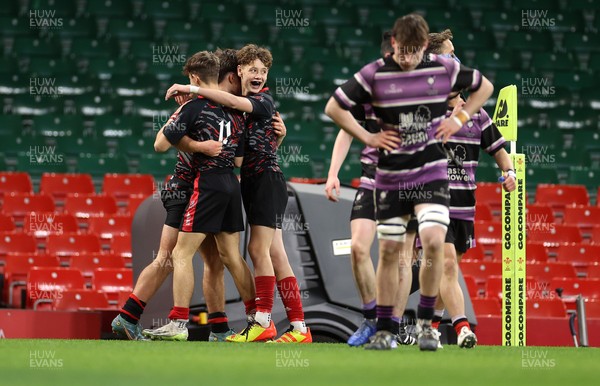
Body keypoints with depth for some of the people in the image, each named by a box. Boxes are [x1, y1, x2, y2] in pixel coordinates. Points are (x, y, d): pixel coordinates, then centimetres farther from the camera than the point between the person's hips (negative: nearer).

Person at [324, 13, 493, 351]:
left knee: (433, 240, -19)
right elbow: (334, 107, 1)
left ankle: (425, 321, -2)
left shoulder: (444, 69, -3)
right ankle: (385, 330, 15)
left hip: (432, 172, -1)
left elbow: (484, 87, 14)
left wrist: (461, 119, 3)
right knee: (389, 251, 4)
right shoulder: (375, 74, -6)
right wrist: (366, 137, -4)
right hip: (390, 176, 1)